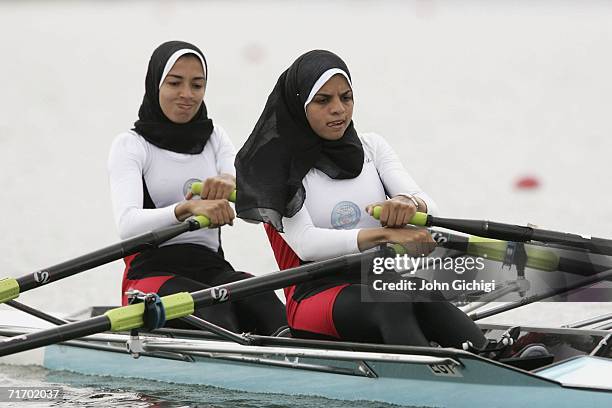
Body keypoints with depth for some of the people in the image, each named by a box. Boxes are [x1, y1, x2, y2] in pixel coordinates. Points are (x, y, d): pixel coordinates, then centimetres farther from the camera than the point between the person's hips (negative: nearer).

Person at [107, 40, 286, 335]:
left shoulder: (215, 138, 18)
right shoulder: (130, 145, 4)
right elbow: (127, 223, -16)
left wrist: (231, 184, -25)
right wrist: (188, 208, -36)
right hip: (152, 272, -3)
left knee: (259, 297, -32)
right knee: (213, 305, -37)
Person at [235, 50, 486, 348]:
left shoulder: (371, 147, 15)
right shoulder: (278, 164, 1)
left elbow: (428, 207, 2)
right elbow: (305, 243, -14)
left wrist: (409, 204, -24)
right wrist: (386, 234, -26)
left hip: (385, 282, 4)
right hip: (317, 294, -4)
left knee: (428, 302, -32)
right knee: (391, 301, -36)